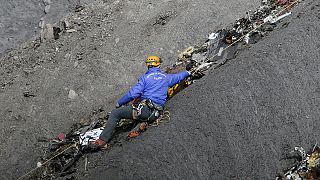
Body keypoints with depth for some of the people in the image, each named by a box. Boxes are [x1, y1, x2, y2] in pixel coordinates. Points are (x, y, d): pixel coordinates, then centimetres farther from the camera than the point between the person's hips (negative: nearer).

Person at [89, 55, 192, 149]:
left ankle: (102, 141, -11)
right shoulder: (166, 77, 14)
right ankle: (143, 123, -3)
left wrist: (119, 103, 4)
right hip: (156, 114, 5)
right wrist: (187, 73, 54)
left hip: (144, 109, -5)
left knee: (115, 113, -1)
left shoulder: (145, 77, 2)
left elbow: (133, 94, -6)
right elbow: (178, 77, 32)